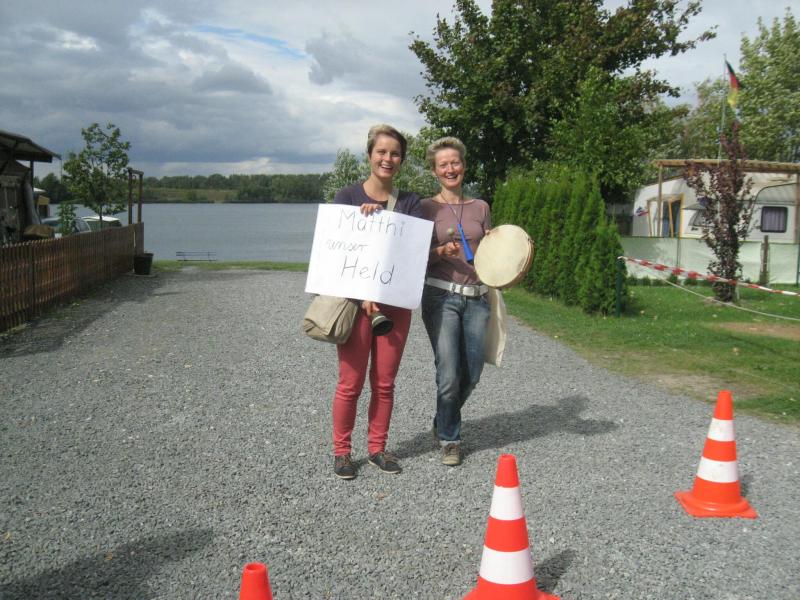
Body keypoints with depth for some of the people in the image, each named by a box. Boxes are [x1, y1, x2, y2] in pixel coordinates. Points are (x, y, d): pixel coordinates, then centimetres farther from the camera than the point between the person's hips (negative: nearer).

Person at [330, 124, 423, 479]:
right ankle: (341, 451, 15)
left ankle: (377, 449, 22)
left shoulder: (409, 203, 7)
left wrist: (382, 218, -20)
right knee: (350, 382, 0)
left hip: (395, 303, 3)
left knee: (384, 383, 9)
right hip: (355, 300, -2)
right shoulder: (347, 197, 0)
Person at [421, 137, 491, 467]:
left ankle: (444, 422, 34)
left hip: (476, 297, 4)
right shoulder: (426, 207, 2)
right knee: (449, 375, -8)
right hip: (441, 295, -4)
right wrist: (441, 252, -18)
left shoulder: (480, 207, 12)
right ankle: (449, 439, 14)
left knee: (471, 374, 7)